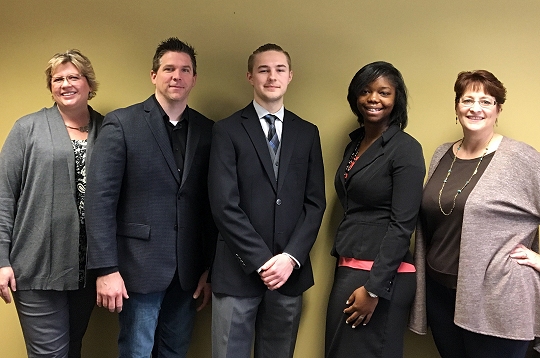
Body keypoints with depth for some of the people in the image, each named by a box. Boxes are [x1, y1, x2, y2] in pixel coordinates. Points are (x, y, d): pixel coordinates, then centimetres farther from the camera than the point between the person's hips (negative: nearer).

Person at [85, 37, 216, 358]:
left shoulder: (207, 130, 6)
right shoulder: (122, 124, -5)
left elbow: (211, 203, 6)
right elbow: (101, 199, -9)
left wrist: (210, 267, 6)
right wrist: (106, 269, -14)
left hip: (188, 270, 4)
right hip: (140, 265, -3)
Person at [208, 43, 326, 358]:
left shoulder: (307, 133, 9)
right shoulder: (228, 130, -1)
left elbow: (315, 202, 5)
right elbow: (224, 205, -9)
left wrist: (290, 257, -7)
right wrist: (261, 261, -12)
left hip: (290, 271, 3)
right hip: (239, 271, -3)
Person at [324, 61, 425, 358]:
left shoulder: (406, 148, -11)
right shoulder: (354, 143, 11)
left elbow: (402, 225, -16)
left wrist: (373, 288, -19)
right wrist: (346, 273, 12)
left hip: (381, 274, -7)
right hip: (347, 269, 7)